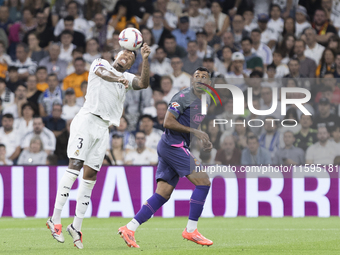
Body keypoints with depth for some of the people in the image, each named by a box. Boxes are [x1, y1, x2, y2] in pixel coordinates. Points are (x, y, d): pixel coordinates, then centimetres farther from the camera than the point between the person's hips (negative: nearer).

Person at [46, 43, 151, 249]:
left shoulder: (128, 78, 22)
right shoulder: (100, 64, 10)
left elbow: (144, 84, 2)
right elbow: (103, 73, -14)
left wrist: (145, 60, -10)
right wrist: (120, 79, -34)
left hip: (103, 128, 5)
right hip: (87, 120, -5)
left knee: (90, 176, 3)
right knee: (75, 166, -17)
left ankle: (77, 226, 8)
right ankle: (55, 220, -20)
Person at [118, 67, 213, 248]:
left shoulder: (204, 102, 18)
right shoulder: (184, 97, -10)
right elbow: (168, 122, -17)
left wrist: (204, 141, 13)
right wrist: (195, 132, -16)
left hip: (179, 148, 9)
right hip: (173, 146, -9)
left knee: (162, 194, 3)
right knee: (203, 182, -13)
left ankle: (129, 228, -1)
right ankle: (191, 230, -8)